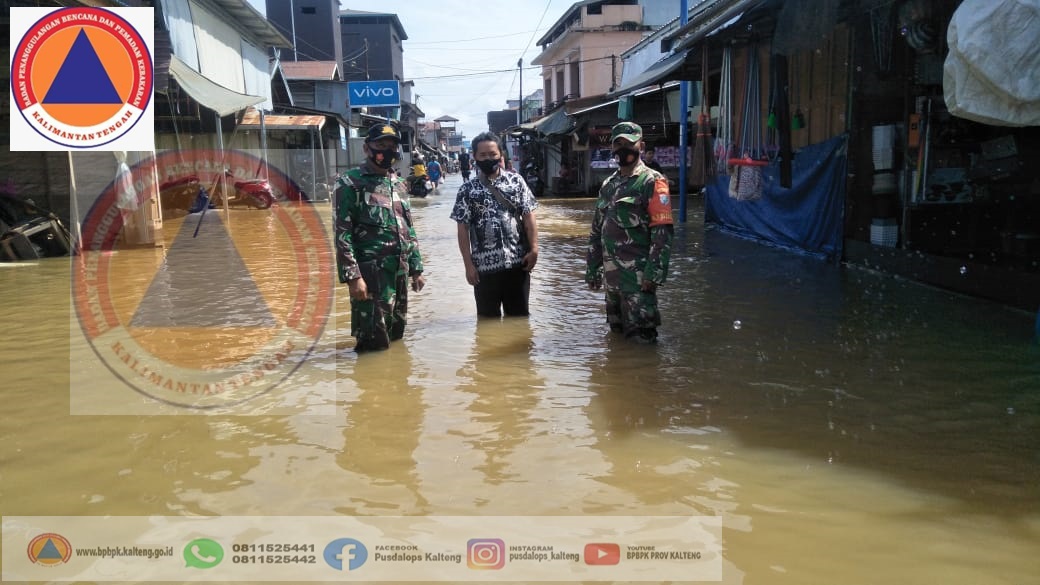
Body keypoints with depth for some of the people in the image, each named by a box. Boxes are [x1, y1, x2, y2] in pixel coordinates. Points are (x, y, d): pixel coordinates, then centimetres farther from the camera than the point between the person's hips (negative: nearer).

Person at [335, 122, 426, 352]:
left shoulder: (398, 186, 16)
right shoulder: (351, 183, -6)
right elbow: (342, 234, -12)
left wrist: (416, 269, 16)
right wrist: (352, 276, -19)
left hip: (399, 274, 7)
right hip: (371, 275, -7)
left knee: (396, 337, 16)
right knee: (374, 345, -4)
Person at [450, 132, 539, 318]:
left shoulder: (516, 181, 2)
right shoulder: (467, 189, -1)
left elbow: (528, 217, 3)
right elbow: (463, 229, -1)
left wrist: (533, 249, -6)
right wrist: (468, 264, -5)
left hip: (517, 262, 1)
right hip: (485, 265, -1)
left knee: (519, 316, 11)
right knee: (488, 319, 9)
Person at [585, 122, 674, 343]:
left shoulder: (652, 182, -6)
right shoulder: (608, 185, 16)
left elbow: (662, 232, -14)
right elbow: (596, 231, 20)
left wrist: (654, 273, -21)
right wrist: (592, 269, 15)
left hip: (637, 275, -7)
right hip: (611, 274, 7)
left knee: (641, 337, -4)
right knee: (616, 333, 17)